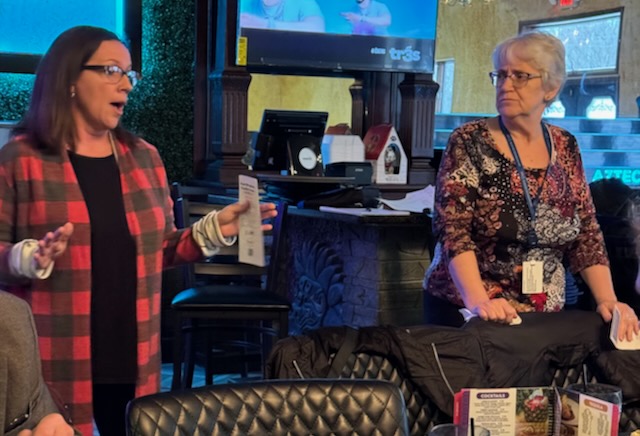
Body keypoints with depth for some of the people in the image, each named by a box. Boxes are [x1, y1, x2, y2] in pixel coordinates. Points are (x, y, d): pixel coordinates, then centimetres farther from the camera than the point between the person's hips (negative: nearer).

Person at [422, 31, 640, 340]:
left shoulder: (566, 149, 3)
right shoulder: (469, 142, -9)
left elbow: (586, 236, 6)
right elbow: (452, 230, -17)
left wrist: (608, 300, -7)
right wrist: (477, 301, -30)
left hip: (543, 316, 4)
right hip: (465, 313, -4)